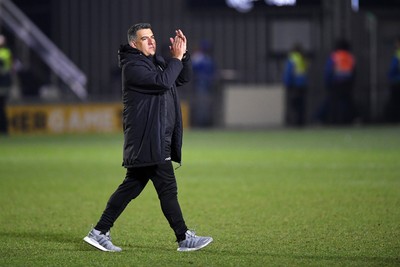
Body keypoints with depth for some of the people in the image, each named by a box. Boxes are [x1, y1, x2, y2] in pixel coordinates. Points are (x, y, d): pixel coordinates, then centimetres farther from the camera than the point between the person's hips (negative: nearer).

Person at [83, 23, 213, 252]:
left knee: (131, 186, 11)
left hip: (157, 140, 10)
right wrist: (176, 58, -15)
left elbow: (183, 78, 18)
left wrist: (183, 55, 3)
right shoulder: (133, 66, -12)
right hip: (149, 140, -10)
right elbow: (163, 81, -24)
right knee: (168, 188, -5)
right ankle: (185, 239, 0)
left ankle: (100, 232, 14)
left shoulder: (157, 61, 18)